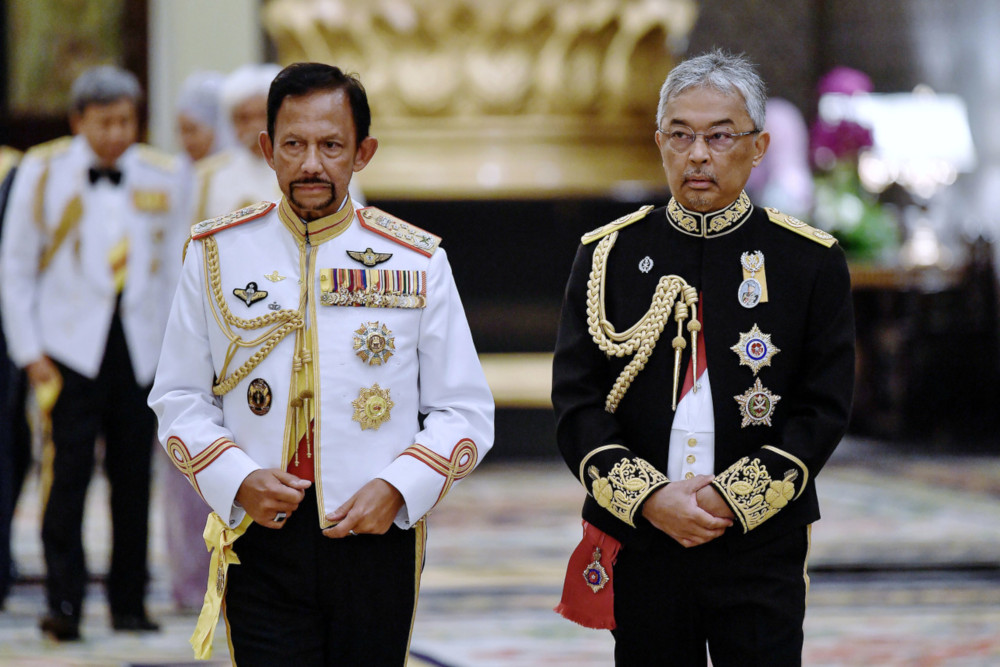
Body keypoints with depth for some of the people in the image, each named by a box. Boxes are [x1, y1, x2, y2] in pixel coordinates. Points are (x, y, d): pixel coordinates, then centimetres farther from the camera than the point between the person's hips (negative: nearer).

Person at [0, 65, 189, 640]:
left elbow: (175, 270, 14)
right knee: (68, 471, -10)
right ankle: (64, 603, -7)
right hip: (71, 349, -2)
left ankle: (130, 602, 13)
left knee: (134, 476, 3)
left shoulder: (162, 178, 8)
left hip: (142, 350, 2)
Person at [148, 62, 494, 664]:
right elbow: (179, 400, 8)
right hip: (262, 538, 0)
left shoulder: (417, 262, 3)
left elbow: (466, 413, 4)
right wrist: (238, 480, -9)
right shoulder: (217, 252, 5)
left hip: (376, 540, 1)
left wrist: (396, 487, -12)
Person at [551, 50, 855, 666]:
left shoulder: (812, 261, 1)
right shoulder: (609, 255, 5)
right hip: (639, 547, 1)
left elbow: (824, 408, -2)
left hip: (762, 550, -1)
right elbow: (575, 404, 1)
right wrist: (651, 499, -13)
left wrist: (732, 498, -13)